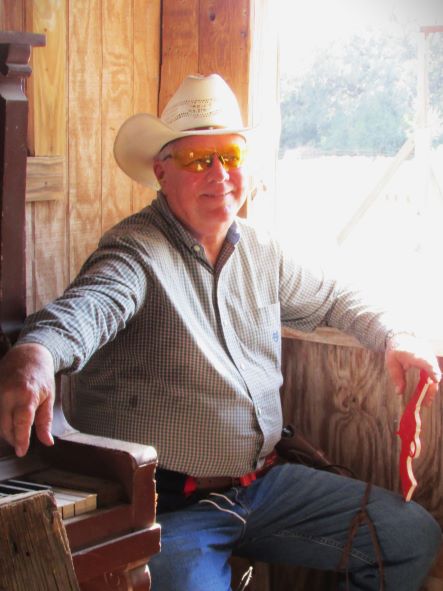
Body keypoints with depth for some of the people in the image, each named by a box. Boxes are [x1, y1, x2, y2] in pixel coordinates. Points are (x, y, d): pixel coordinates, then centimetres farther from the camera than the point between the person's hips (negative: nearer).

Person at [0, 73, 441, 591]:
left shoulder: (258, 252, 11)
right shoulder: (136, 250, -13)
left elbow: (330, 298, 28)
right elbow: (90, 303, -35)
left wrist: (393, 337, 10)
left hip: (264, 484, 7)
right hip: (167, 505, -7)